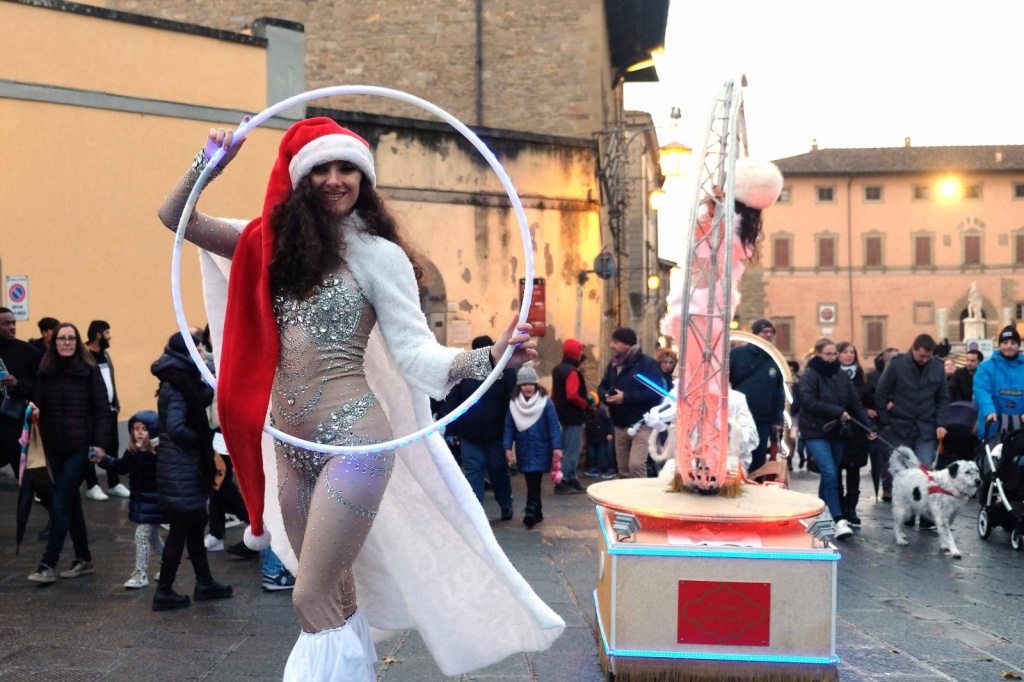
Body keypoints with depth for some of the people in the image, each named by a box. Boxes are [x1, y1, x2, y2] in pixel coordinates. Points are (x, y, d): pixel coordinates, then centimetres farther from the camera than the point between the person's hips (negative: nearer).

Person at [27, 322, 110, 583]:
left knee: (60, 502, -8)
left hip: (81, 446, -5)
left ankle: (48, 565, -4)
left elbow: (102, 408, -6)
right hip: (55, 446, 5)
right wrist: (33, 408, -16)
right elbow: (38, 403, 8)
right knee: (71, 502, 12)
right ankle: (83, 559, 22)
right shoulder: (45, 371, 5)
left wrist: (100, 443, -12)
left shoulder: (89, 370, -5)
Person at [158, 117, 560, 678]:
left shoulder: (379, 255, -4)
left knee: (313, 599, -5)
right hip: (291, 446, 6)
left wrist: (488, 357, -25)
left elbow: (414, 352, -10)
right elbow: (177, 218, 14)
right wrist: (209, 163, 1)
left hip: (352, 440, -6)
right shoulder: (278, 241, 9)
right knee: (336, 598, 15)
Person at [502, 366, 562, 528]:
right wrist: (508, 447, -4)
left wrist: (557, 447, -15)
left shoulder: (545, 402, -8)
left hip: (540, 450, -4)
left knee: (534, 481, -12)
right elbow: (509, 427, 3)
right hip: (523, 451, 4)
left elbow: (553, 426, -9)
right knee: (531, 482, 9)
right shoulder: (513, 404, 1)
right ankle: (537, 512, 18)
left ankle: (531, 510, -16)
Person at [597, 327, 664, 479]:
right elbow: (602, 386, 20)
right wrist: (606, 396, -6)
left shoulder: (647, 363, -12)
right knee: (623, 468, 12)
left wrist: (626, 397, -25)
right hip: (620, 426, 8)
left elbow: (655, 392, -22)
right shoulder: (613, 364, 12)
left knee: (636, 464, -19)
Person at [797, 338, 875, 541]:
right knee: (830, 474, -15)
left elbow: (855, 403, 9)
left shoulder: (842, 376, 9)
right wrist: (837, 412, -21)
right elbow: (808, 402, -20)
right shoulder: (810, 375, -8)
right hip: (816, 432, -6)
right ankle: (839, 520, -18)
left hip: (836, 432, 6)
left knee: (830, 475, 11)